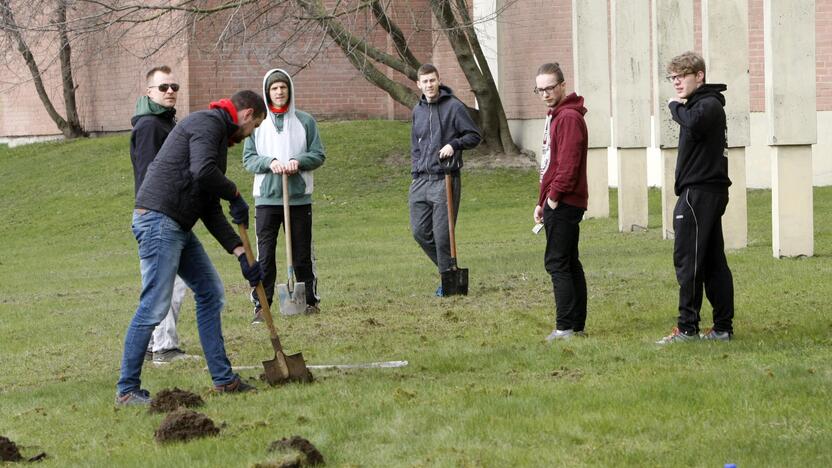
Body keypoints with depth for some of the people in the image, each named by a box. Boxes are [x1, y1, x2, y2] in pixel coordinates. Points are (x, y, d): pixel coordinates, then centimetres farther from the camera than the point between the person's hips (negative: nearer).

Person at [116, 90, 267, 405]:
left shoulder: (219, 137, 24)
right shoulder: (207, 123, -6)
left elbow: (211, 212, 23)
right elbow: (203, 172, -26)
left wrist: (241, 255, 16)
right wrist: (235, 195, -7)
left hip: (178, 227, 11)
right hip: (158, 219, -11)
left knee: (211, 294, 15)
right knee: (154, 306, -10)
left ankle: (223, 379, 21)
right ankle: (126, 390, -4)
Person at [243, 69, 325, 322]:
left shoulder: (305, 121, 4)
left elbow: (318, 155, 4)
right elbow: (248, 158, 4)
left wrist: (299, 161, -14)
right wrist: (269, 162, -15)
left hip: (299, 197, 0)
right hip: (266, 198, 0)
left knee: (303, 254, 7)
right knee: (264, 255, -2)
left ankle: (310, 300, 19)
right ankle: (261, 305, 2)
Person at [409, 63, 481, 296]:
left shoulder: (454, 107, -4)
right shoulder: (418, 110, 14)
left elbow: (474, 136, -2)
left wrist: (454, 144, -17)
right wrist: (415, 171, 14)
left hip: (445, 179, -6)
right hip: (421, 180, 6)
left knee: (442, 235, -5)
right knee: (420, 231, 4)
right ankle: (446, 269, 22)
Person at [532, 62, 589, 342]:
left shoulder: (569, 117, -13)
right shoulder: (555, 116, 20)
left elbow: (569, 162, -21)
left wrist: (554, 197, -16)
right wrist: (542, 202, 21)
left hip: (563, 203, -11)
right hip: (556, 203, 11)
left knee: (557, 263, -11)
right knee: (569, 263, 12)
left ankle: (566, 327, -12)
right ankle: (577, 325, 17)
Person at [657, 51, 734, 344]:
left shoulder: (708, 105, -11)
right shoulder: (703, 104, 20)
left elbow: (694, 123, -32)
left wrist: (675, 107, -17)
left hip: (699, 193, -10)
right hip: (711, 191, 10)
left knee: (687, 259, -9)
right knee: (713, 261, 9)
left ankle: (687, 328, -8)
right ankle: (723, 327, 11)